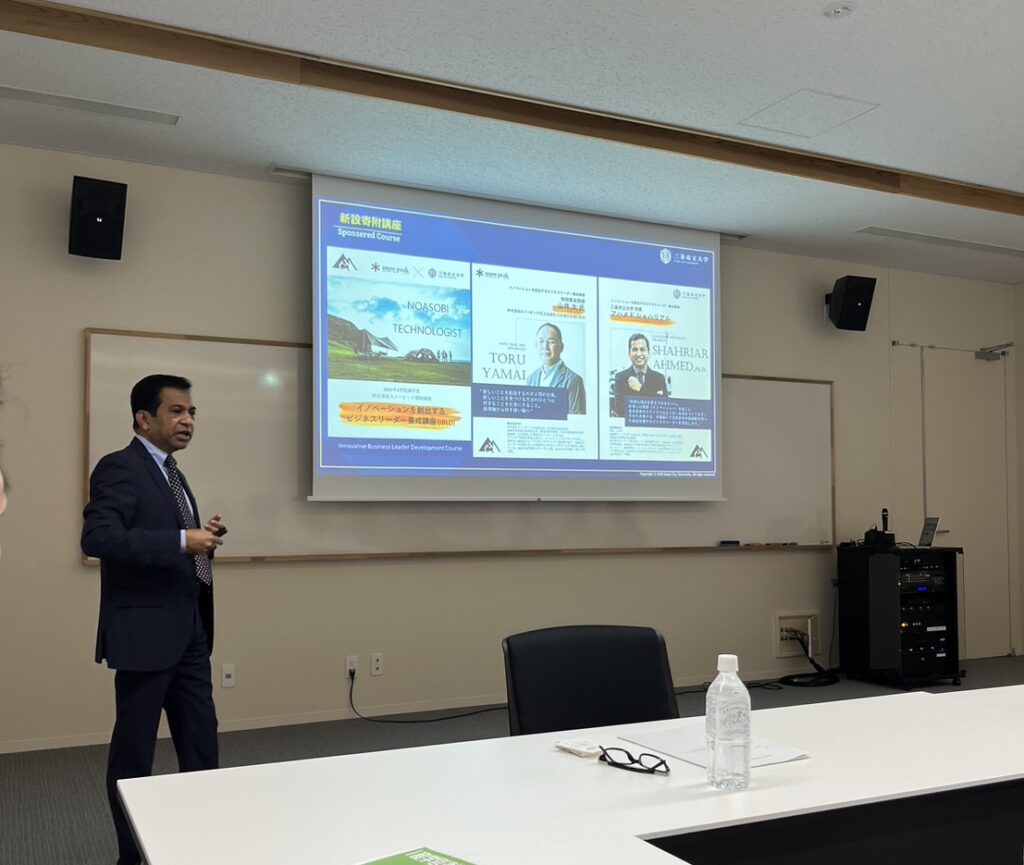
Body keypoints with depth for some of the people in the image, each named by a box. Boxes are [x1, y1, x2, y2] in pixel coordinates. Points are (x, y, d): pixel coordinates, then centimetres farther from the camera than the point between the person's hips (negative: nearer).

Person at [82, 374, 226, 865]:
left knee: (202, 739, 12)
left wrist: (202, 541, 4)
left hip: (188, 631, 9)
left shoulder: (170, 474, 16)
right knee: (134, 748, 6)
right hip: (144, 632, -9)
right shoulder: (119, 468, -11)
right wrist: (182, 541, -26)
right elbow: (97, 537, -25)